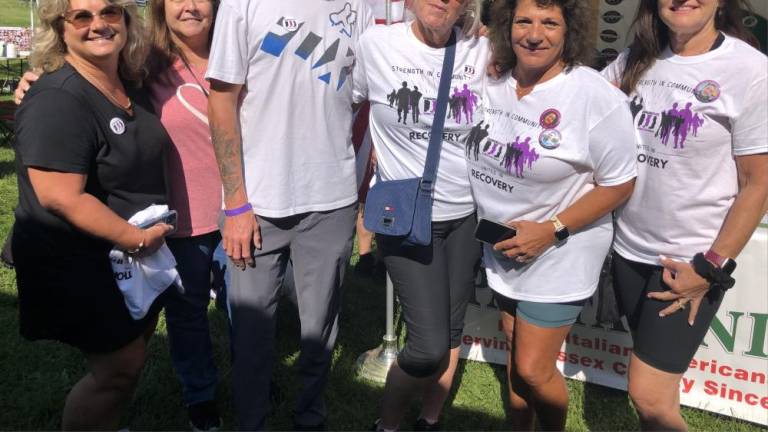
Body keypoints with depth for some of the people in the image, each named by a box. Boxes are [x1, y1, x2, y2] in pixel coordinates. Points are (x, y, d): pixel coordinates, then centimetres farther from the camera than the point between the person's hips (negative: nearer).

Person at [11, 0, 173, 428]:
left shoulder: (130, 87, 3)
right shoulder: (57, 101, -24)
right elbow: (61, 198, -30)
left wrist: (152, 232, 11)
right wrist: (138, 238, -23)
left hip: (135, 256, 9)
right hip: (78, 268, -9)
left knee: (135, 345, 21)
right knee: (123, 364, 0)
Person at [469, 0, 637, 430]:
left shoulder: (598, 98, -20)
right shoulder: (492, 84, -3)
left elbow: (619, 184, -15)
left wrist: (551, 231, -21)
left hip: (559, 255, -6)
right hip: (503, 249, 6)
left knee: (533, 371, -2)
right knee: (515, 353, 20)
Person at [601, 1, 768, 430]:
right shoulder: (635, 61, 3)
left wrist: (711, 269, -12)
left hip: (691, 260, -5)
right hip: (630, 249, 5)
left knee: (648, 395, -5)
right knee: (656, 387, 18)